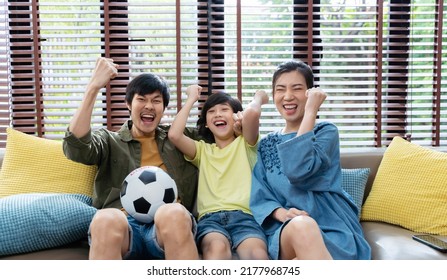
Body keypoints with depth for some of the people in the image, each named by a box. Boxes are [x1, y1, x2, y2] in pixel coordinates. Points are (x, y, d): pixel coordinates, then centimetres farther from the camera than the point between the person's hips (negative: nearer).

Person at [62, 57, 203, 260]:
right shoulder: (109, 140, 23)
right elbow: (76, 148, 0)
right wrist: (94, 86, -2)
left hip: (169, 224, 1)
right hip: (123, 224, 0)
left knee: (172, 213, -36)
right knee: (107, 219, -37)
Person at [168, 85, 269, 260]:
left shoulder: (245, 144, 18)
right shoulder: (202, 149, 25)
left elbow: (252, 113, -4)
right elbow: (174, 135, 5)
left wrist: (258, 98, 20)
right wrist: (191, 99, 18)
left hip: (244, 215, -1)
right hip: (210, 217, 1)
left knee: (257, 253, -36)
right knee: (217, 247, -36)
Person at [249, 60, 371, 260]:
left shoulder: (326, 131, 7)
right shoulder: (265, 144, 17)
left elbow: (298, 171, -14)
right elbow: (258, 196, 6)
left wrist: (310, 112, -9)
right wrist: (280, 213, -16)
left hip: (331, 226, -2)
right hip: (285, 230, 3)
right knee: (301, 225, -36)